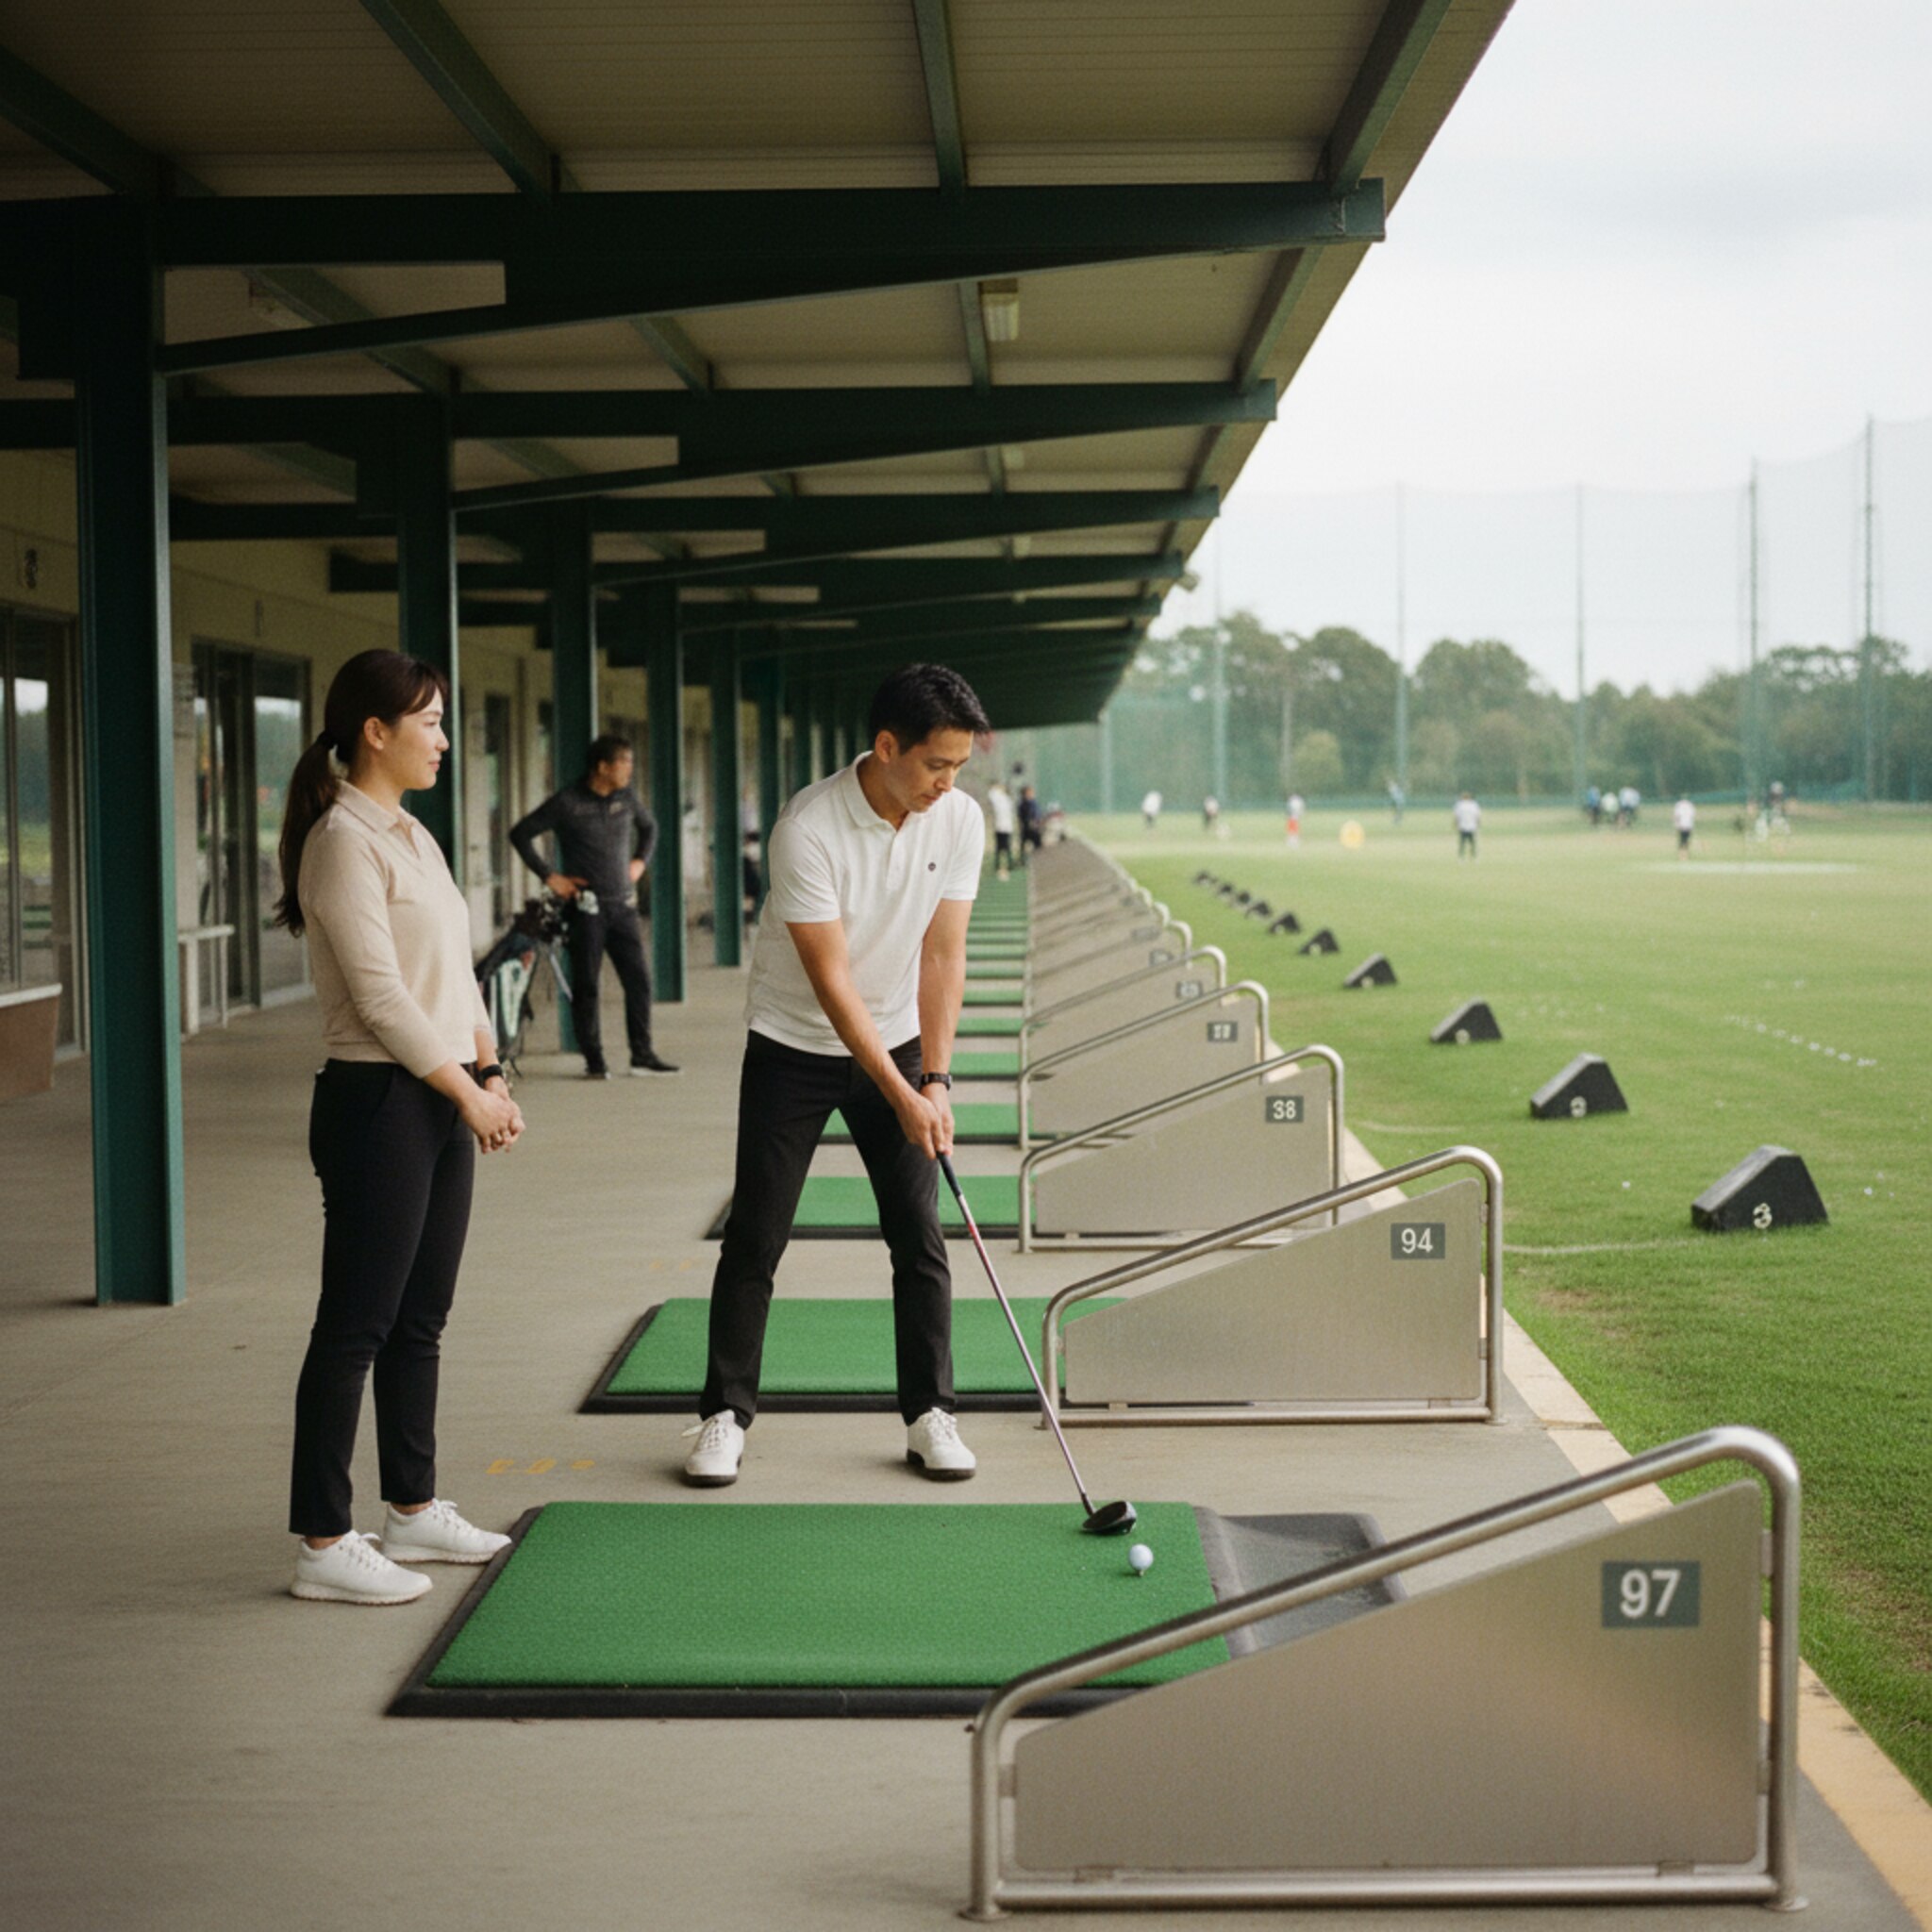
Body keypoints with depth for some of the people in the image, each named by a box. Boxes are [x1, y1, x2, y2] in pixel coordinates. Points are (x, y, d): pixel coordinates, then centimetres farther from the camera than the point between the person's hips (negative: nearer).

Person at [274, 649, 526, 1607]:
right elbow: (379, 995, -18)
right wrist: (466, 1091, -12)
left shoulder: (412, 837, 15)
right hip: (377, 1104, -9)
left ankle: (413, 1510, 25)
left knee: (420, 1321, 15)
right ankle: (323, 1545, -1)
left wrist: (491, 1077, 7)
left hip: (442, 1101, 9)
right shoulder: (344, 843, -14)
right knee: (354, 1328, -5)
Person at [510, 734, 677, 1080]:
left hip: (623, 905, 5)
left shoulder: (626, 797, 7)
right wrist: (548, 876, -5)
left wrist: (640, 861, 14)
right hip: (587, 906, -5)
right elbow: (520, 834, -3)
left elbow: (649, 827, 28)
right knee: (586, 985, 0)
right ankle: (593, 1060, 6)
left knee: (638, 980, 2)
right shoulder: (568, 802, -8)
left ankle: (642, 1054, 10)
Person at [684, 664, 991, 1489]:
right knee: (755, 1237, -1)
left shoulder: (959, 820, -12)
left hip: (897, 1043, 4)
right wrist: (901, 1096, -27)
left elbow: (942, 955, -8)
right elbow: (831, 980, -25)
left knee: (919, 1235, 1)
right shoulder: (806, 829, -26)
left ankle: (928, 1413, 10)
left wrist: (936, 1080, -16)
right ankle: (725, 1414, 10)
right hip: (793, 1049, -3)